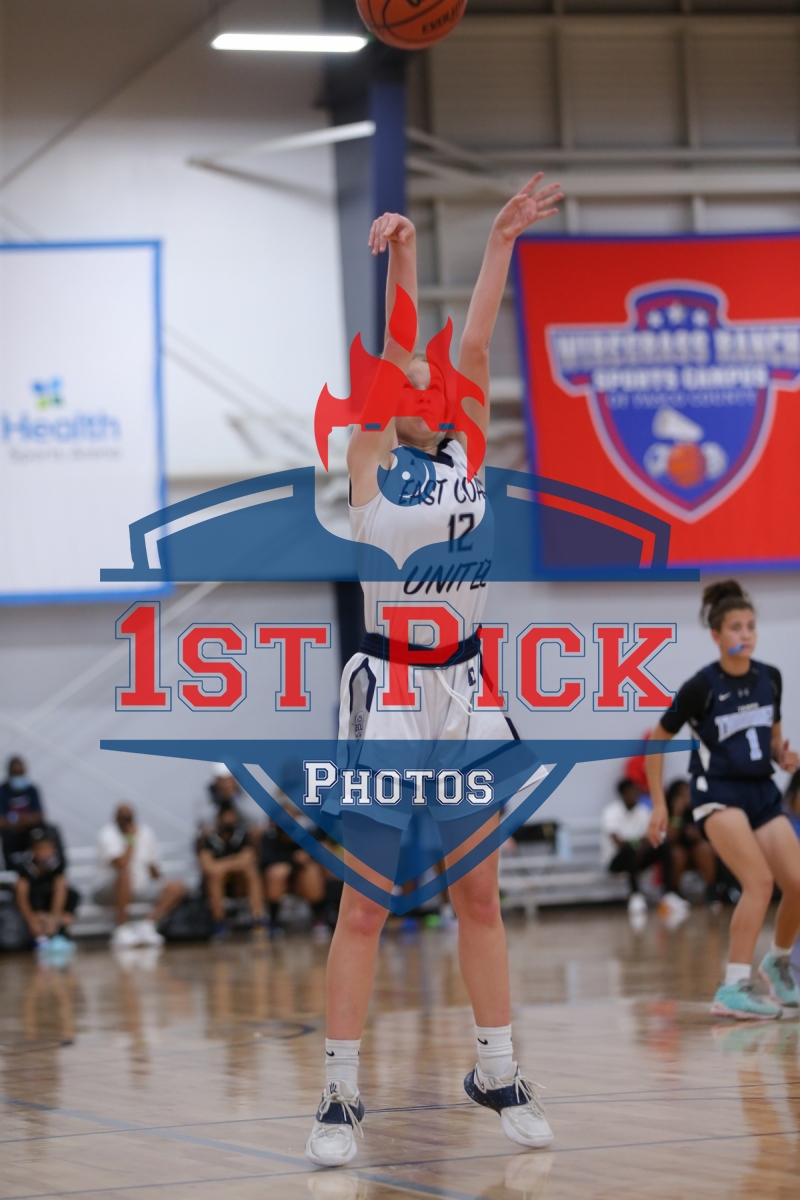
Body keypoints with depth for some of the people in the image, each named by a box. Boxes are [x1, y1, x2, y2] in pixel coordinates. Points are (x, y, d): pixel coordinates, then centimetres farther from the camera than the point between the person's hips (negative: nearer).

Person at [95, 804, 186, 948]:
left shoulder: (146, 833, 7)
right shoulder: (107, 835, -10)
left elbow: (155, 874, 13)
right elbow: (121, 865, -27)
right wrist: (131, 839, -20)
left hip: (142, 889, 6)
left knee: (177, 887, -13)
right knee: (125, 873, -39)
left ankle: (146, 924, -25)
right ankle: (122, 929, -30)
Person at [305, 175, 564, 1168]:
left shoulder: (464, 453, 9)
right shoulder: (371, 462, -2)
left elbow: (472, 347, 2)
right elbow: (391, 353, -15)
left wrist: (502, 242, -3)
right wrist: (398, 260, -24)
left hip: (466, 687, 5)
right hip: (389, 686, -5)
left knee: (479, 897, 11)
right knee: (365, 904, -3)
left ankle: (498, 1076, 20)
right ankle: (339, 1097, 1)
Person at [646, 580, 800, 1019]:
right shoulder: (701, 686, -11)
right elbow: (658, 740, -1)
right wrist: (659, 803, -3)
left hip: (762, 791, 6)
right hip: (718, 791, -6)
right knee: (759, 882, -24)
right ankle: (733, 989, -24)